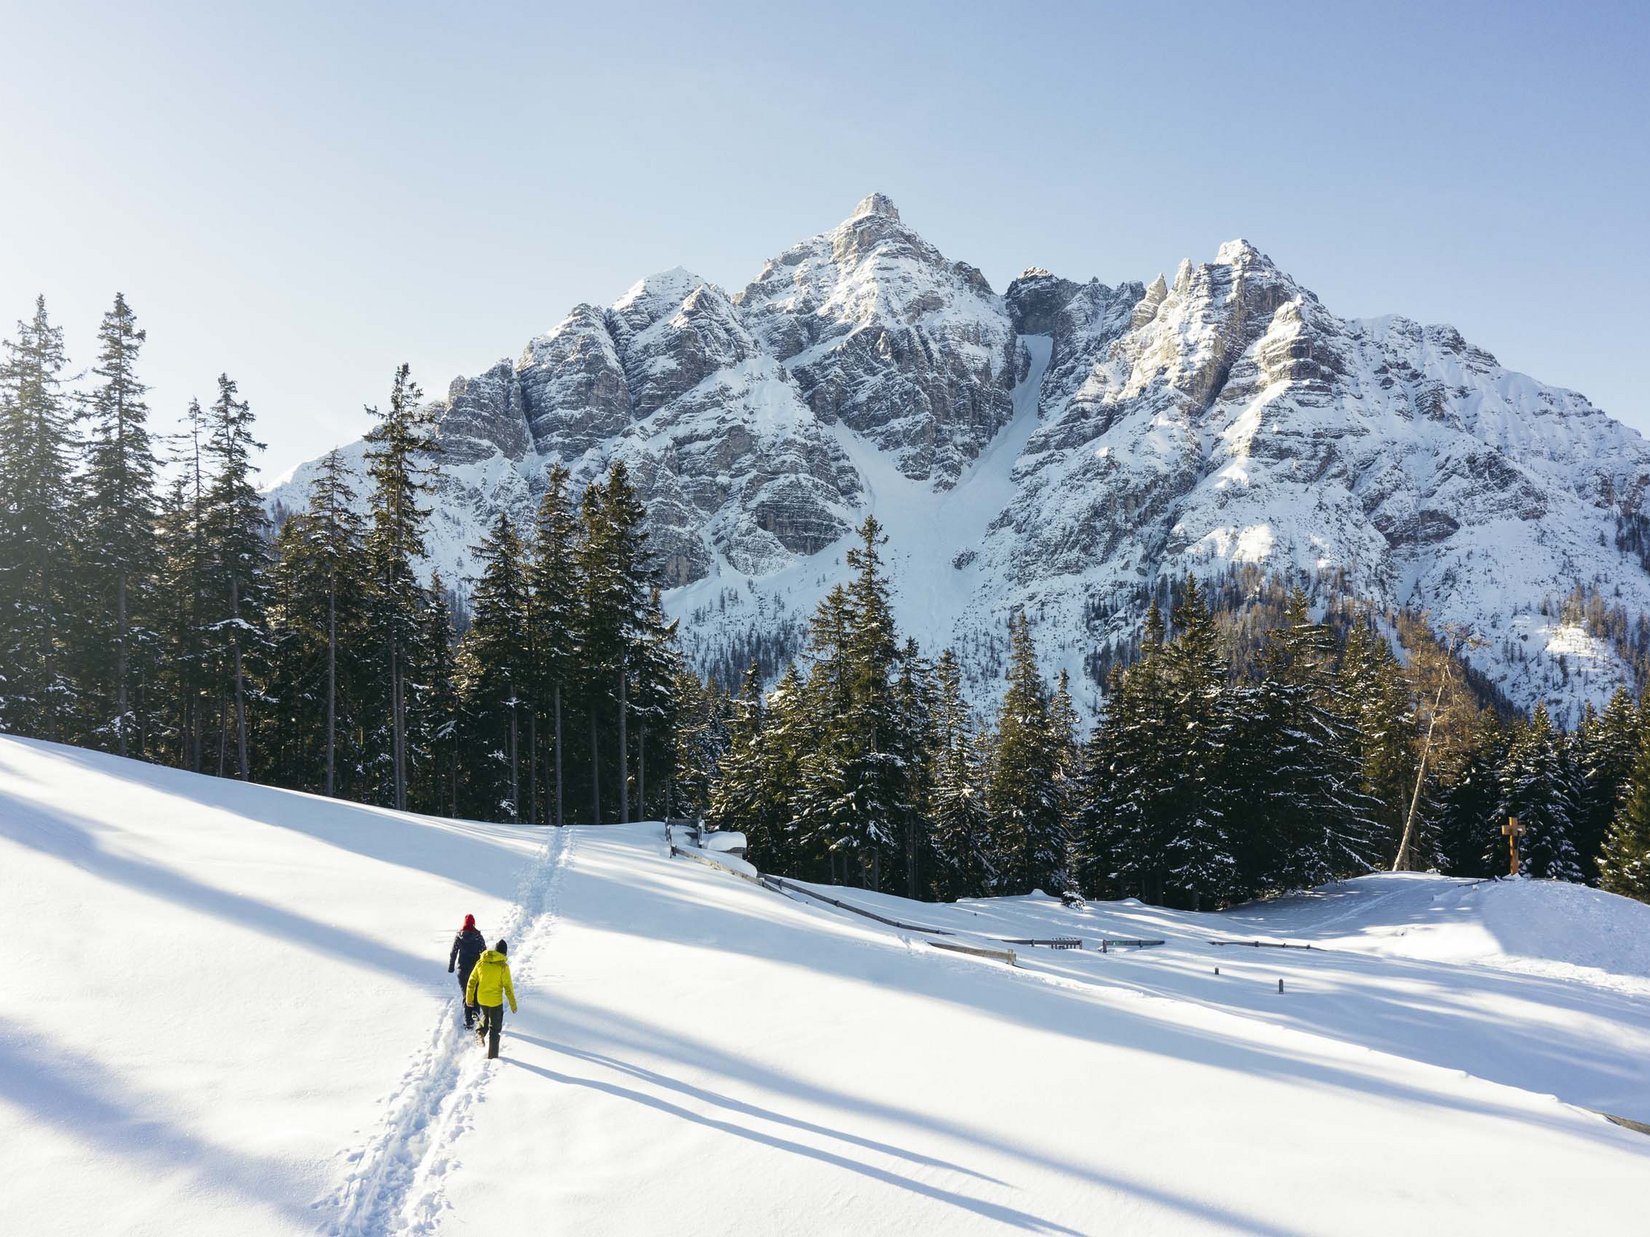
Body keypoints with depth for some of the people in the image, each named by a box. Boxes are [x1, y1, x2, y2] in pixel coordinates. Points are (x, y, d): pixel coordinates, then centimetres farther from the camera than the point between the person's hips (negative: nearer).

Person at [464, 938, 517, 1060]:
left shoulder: (481, 962, -5)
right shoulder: (503, 966, -16)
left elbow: (472, 981, 2)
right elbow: (508, 987, -13)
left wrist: (469, 998, 14)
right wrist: (513, 1004, -3)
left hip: (481, 999, 4)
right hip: (496, 1001, -4)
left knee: (486, 1016, 34)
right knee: (495, 1027, 10)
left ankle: (480, 1032, 12)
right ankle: (492, 1055, 12)